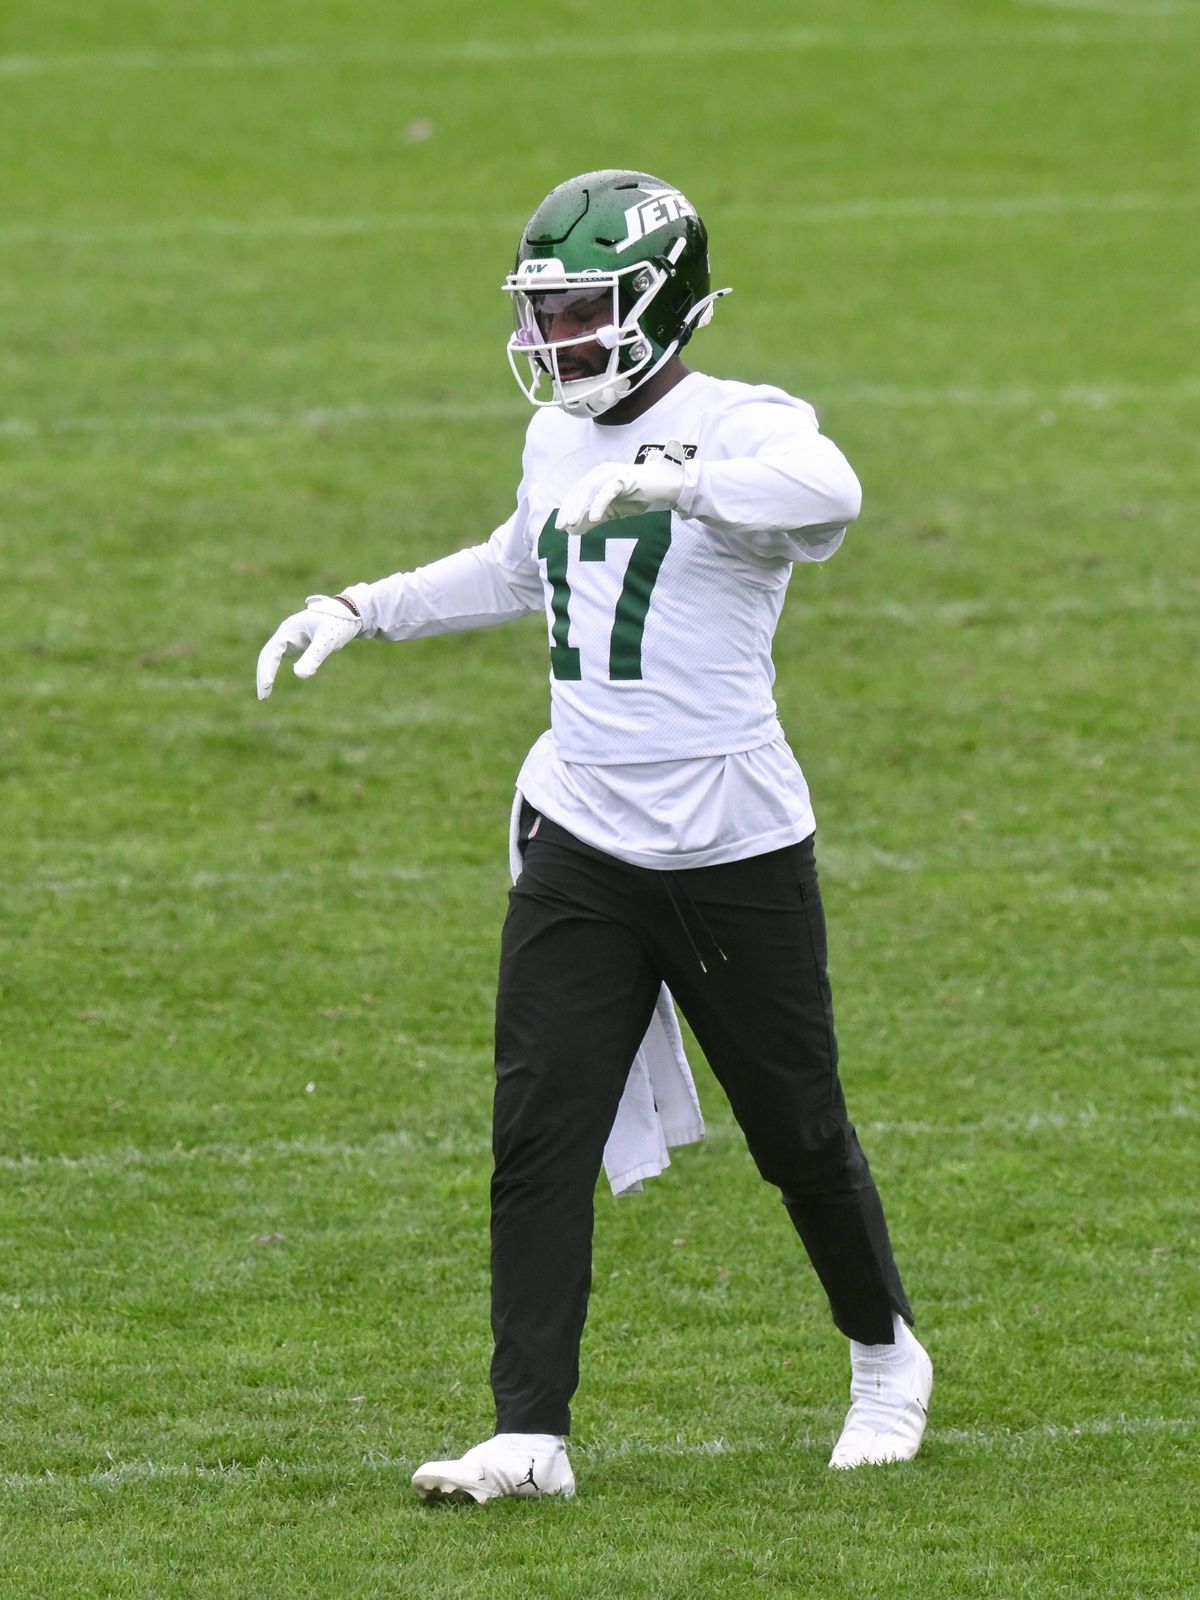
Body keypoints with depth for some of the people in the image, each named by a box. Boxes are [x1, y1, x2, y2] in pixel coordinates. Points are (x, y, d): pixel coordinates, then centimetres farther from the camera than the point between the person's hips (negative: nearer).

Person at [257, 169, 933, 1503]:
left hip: (736, 849, -5)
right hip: (579, 843, 6)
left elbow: (823, 492, -39)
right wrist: (362, 612, 23)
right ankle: (530, 1436, -5)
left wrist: (668, 477, -51)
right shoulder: (560, 440, 8)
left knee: (797, 1133, 10)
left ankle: (886, 1357, 35)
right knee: (537, 1140, -6)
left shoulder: (740, 429, -14)